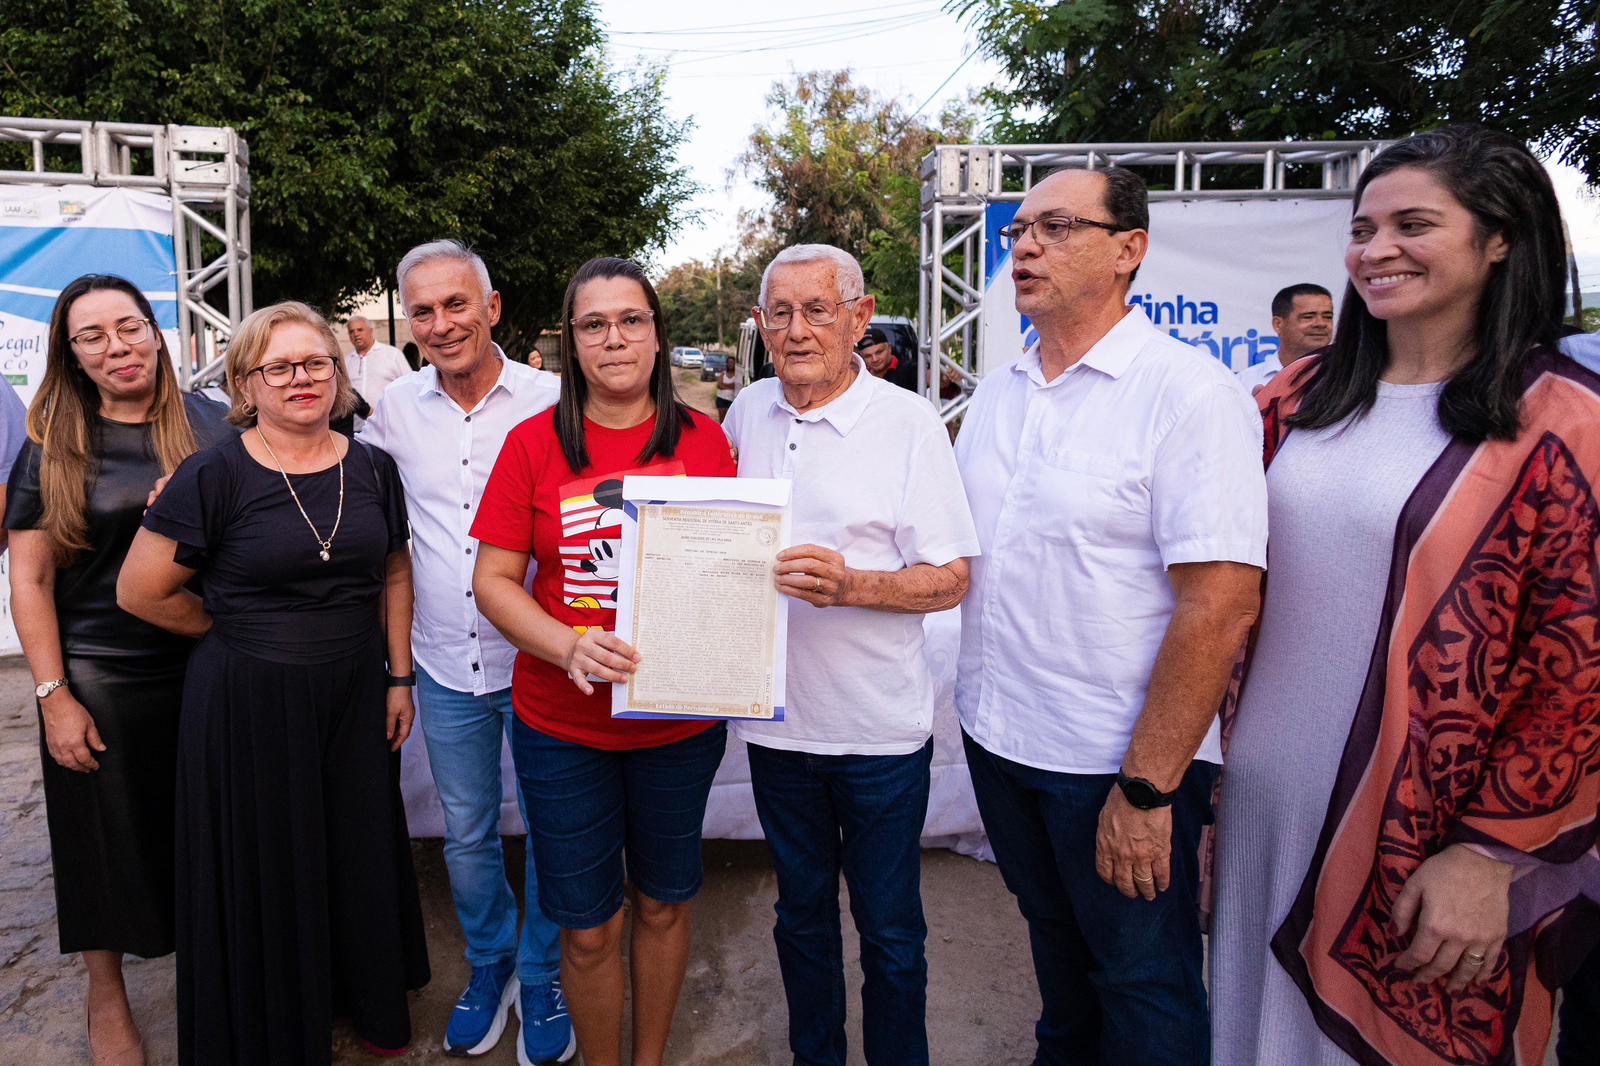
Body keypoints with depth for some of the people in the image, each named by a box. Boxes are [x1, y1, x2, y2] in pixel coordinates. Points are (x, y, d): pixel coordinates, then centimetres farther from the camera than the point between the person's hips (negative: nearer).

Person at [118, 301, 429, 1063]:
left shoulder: (371, 469, 1)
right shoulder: (214, 476, -11)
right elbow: (141, 593, -7)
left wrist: (399, 676, 6)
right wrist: (236, 631, 3)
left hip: (353, 692, 4)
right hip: (249, 701, -3)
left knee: (361, 849, 15)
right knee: (266, 865, 10)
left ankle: (370, 1000, 39)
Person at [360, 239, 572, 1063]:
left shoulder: (550, 401, -9)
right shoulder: (396, 409, 1)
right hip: (446, 664, 3)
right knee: (465, 836, 17)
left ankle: (541, 976, 34)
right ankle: (489, 963, 41)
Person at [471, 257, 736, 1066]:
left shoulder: (702, 440, -2)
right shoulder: (533, 443, -4)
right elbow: (493, 580, -3)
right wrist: (569, 646, -21)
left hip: (681, 720, 1)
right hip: (562, 726, -1)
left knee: (663, 903, 20)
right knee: (588, 928, 12)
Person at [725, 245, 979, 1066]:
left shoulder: (909, 424, -10)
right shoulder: (747, 414, 4)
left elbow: (952, 578, -12)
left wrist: (852, 584, -27)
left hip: (880, 727, -4)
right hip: (777, 717, 4)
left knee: (890, 930, 11)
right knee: (801, 911, 21)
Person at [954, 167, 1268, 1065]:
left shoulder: (1190, 393, -17)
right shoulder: (998, 391, 5)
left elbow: (1220, 608, -22)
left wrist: (1146, 789, -21)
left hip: (1120, 758, -6)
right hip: (998, 734, 7)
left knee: (1143, 984, 13)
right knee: (1056, 939, 26)